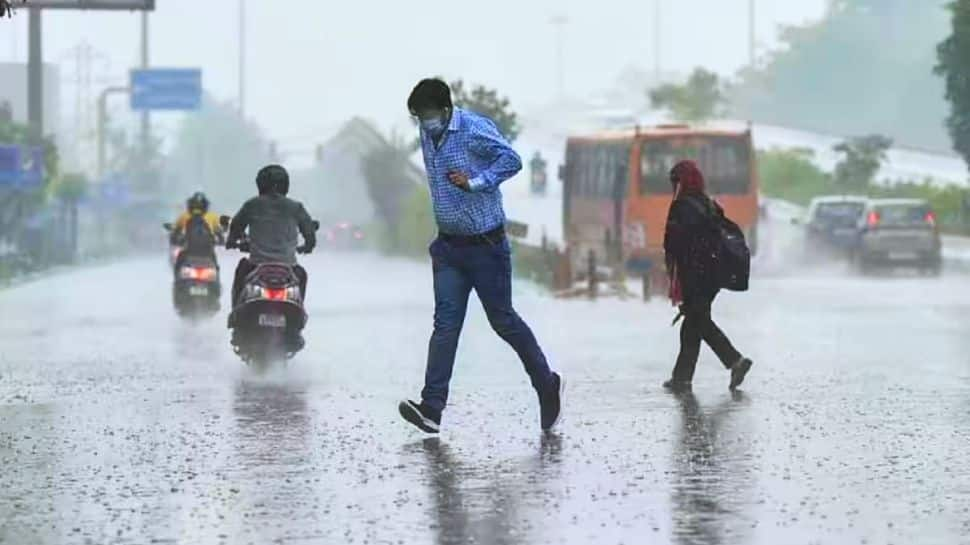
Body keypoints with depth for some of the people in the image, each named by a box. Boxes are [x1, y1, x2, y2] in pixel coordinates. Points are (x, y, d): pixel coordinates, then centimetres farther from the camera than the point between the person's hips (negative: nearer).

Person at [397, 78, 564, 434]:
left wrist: (475, 182, -26)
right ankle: (432, 408, -13)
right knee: (446, 323, -4)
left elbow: (512, 160, -18)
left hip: (485, 244, -6)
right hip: (448, 246, 6)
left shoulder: (475, 130, -15)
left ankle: (547, 386, 23)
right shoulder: (427, 135, 7)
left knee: (502, 320, 3)